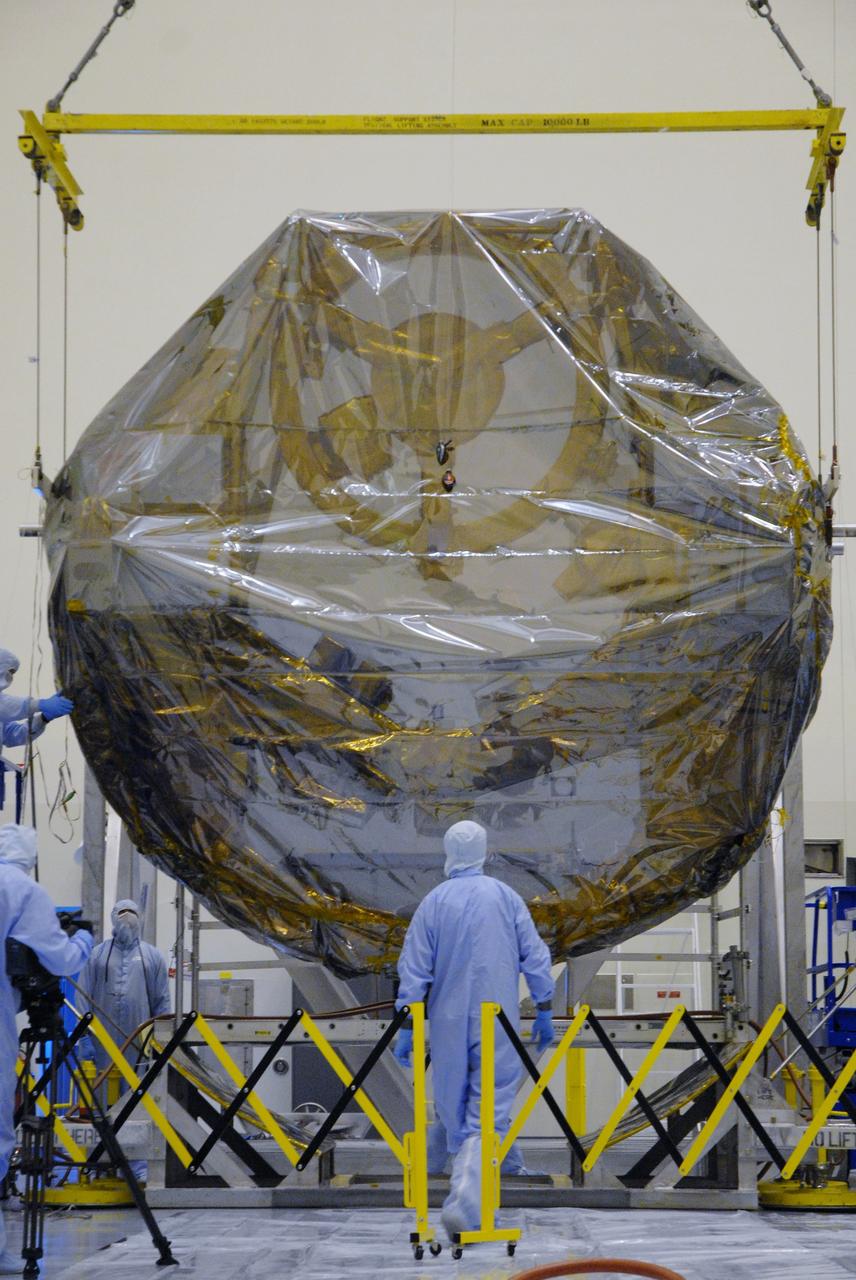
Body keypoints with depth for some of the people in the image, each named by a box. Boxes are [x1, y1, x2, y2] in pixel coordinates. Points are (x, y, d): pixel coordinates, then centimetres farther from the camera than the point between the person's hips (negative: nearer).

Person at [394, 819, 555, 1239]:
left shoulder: (433, 902, 0)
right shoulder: (506, 898, 0)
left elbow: (414, 970, -3)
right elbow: (535, 957, 0)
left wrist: (405, 1028, 0)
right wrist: (544, 1012, 9)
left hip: (449, 1021, 1)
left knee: (454, 1107, 16)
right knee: (487, 1112, -5)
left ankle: (468, 1186, 30)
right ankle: (464, 1200, -22)